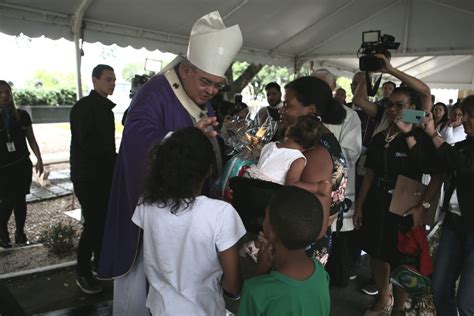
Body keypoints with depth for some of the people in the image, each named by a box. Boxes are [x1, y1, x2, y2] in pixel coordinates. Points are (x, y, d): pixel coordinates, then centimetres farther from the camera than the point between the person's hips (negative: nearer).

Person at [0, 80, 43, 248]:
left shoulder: (22, 115, 4)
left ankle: (20, 233, 18)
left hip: (22, 165, 2)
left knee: (20, 199, 5)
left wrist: (39, 159, 1)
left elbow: (31, 139, 6)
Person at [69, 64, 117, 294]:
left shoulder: (106, 107, 14)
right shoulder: (84, 107, -12)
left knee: (103, 221, 13)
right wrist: (115, 158, -14)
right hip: (87, 176, -8)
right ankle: (83, 273, 11)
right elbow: (86, 144, -19)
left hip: (105, 174, 8)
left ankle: (99, 262, 29)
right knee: (92, 223, -4)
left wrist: (114, 160, 5)